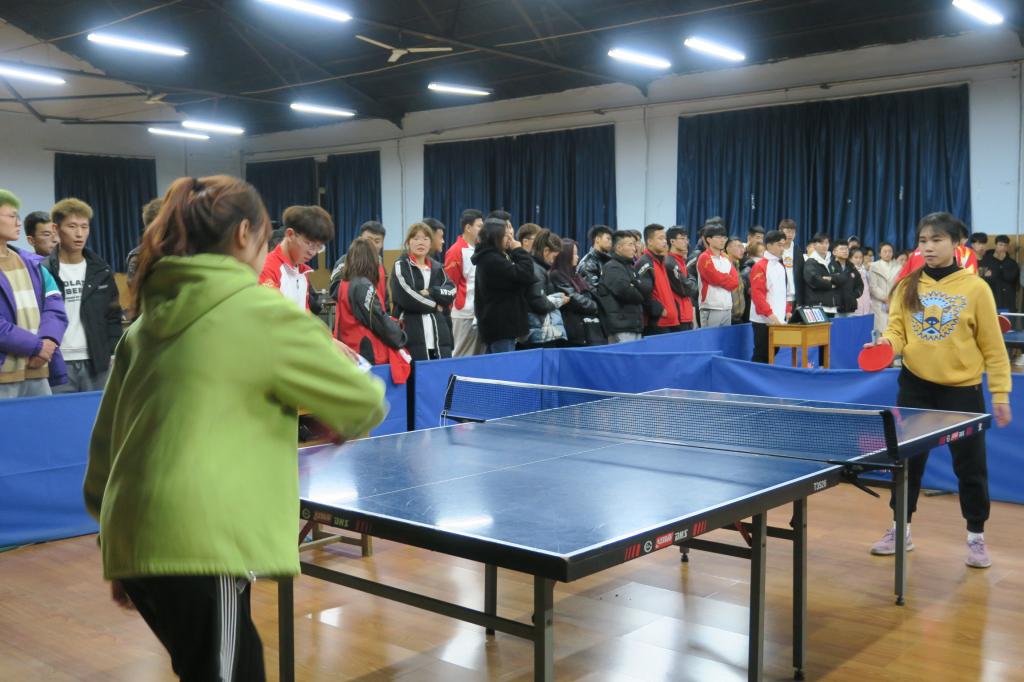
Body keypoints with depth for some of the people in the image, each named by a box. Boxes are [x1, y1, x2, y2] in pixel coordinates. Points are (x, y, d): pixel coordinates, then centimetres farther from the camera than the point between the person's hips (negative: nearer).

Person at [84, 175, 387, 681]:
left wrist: (119, 559, 26)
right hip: (200, 545, -8)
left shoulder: (148, 323, 14)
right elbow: (364, 401, 2)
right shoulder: (263, 312, -5)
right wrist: (343, 421, 26)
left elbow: (105, 440, 17)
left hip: (133, 541, 8)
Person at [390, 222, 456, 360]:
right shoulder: (401, 266, 2)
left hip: (439, 335, 5)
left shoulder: (436, 267, 18)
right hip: (412, 336, -5)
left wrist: (430, 292, -11)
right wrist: (434, 304, -3)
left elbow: (451, 291, 4)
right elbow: (406, 297, -12)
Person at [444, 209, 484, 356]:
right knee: (462, 355, 0)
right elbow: (450, 284, -10)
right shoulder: (456, 251, -10)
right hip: (464, 314, -7)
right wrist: (453, 308, -9)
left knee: (478, 354, 11)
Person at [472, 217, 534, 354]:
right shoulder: (492, 259, -16)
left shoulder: (488, 257, 16)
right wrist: (519, 250, -8)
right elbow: (525, 275, -18)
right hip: (500, 325, -11)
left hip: (497, 324, 11)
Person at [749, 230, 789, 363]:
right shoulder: (760, 266, -9)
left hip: (779, 320, 8)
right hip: (764, 320, -8)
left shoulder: (781, 266, 16)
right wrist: (769, 314, -21)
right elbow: (757, 293, -16)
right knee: (761, 355, -5)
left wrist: (786, 311, 13)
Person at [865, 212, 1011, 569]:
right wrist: (887, 343, -21)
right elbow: (896, 329, 2)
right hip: (916, 385, 3)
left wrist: (1000, 393, -6)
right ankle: (899, 530, 25)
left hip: (962, 389, -2)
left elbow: (992, 346, -4)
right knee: (907, 459, 10)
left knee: (970, 465, 6)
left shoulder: (975, 288, -6)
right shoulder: (908, 286, 2)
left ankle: (976, 538, 23)